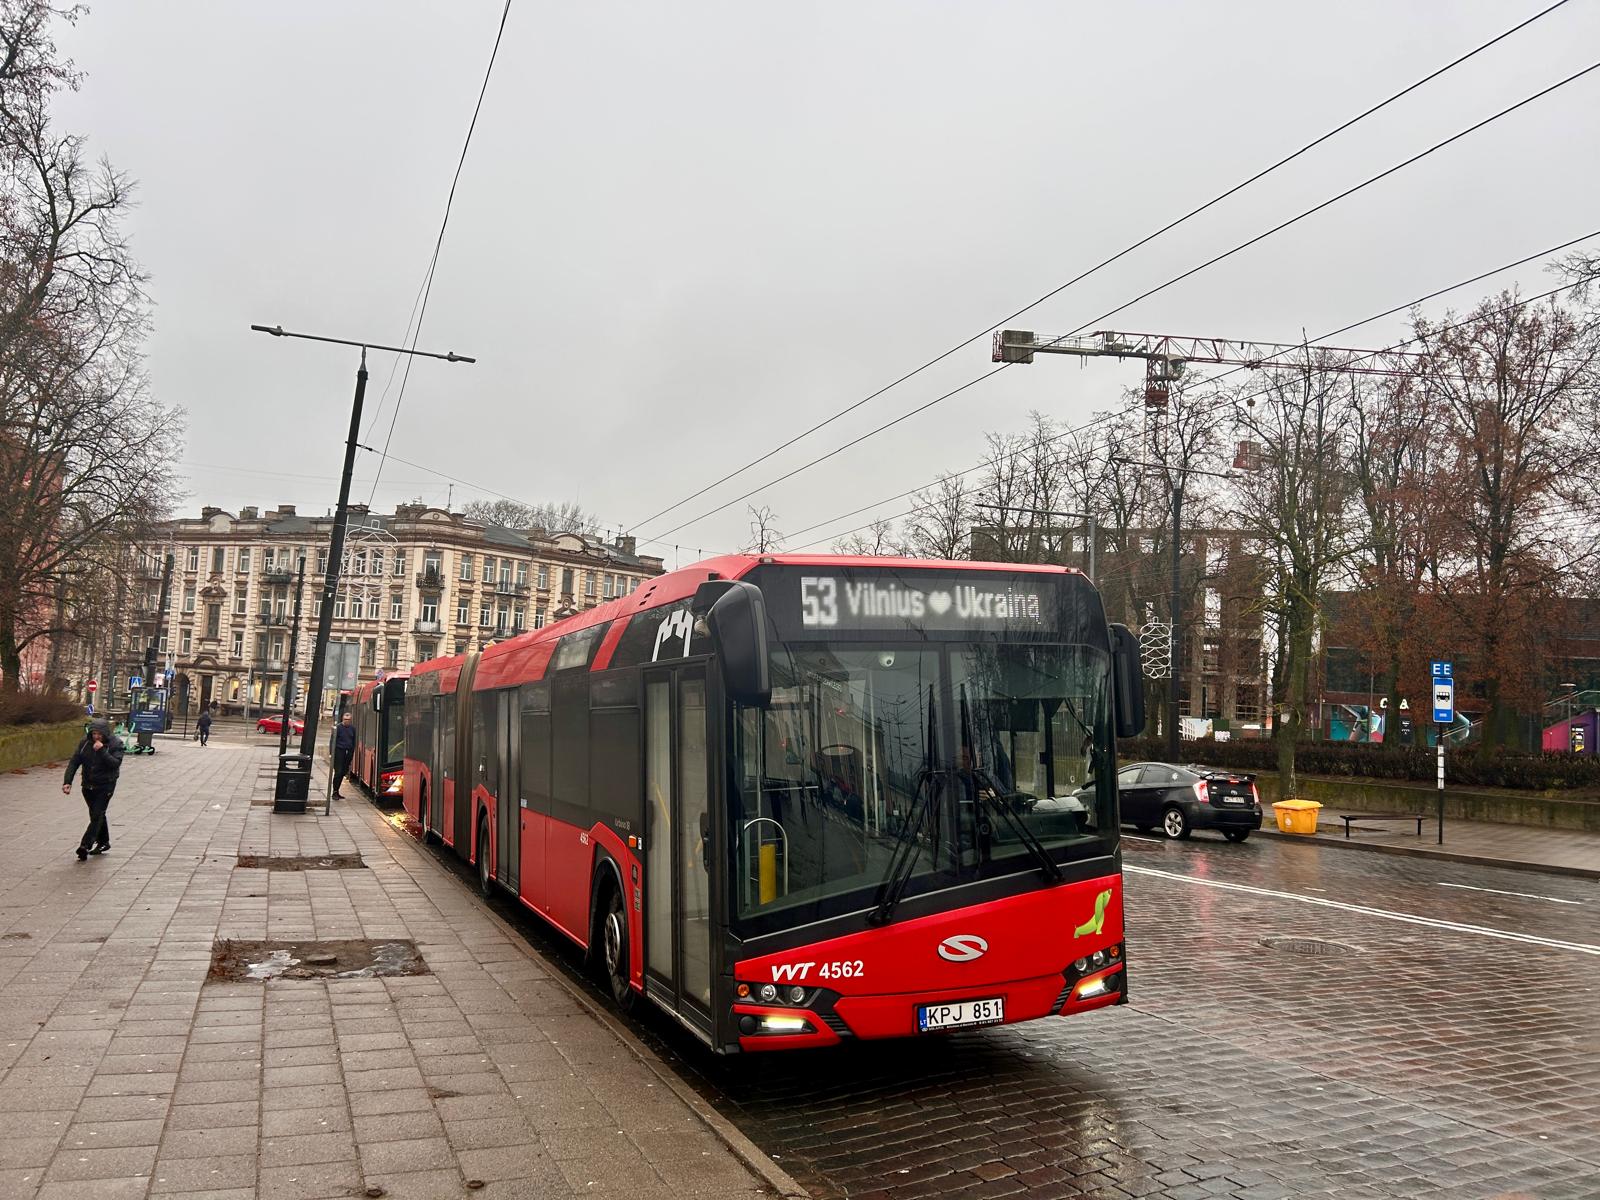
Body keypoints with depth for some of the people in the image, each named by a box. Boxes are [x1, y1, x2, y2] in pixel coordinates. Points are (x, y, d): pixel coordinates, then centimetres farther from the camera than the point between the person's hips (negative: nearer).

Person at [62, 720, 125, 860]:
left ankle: (85, 846, -13)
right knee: (96, 815, 15)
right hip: (88, 785, 5)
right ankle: (103, 842, 29)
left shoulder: (115, 745, -14)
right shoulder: (85, 742, -3)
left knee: (97, 815, -11)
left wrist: (102, 751, -32)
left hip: (105, 786, -5)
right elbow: (74, 762, -4)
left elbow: (115, 764, -25)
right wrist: (67, 781, -14)